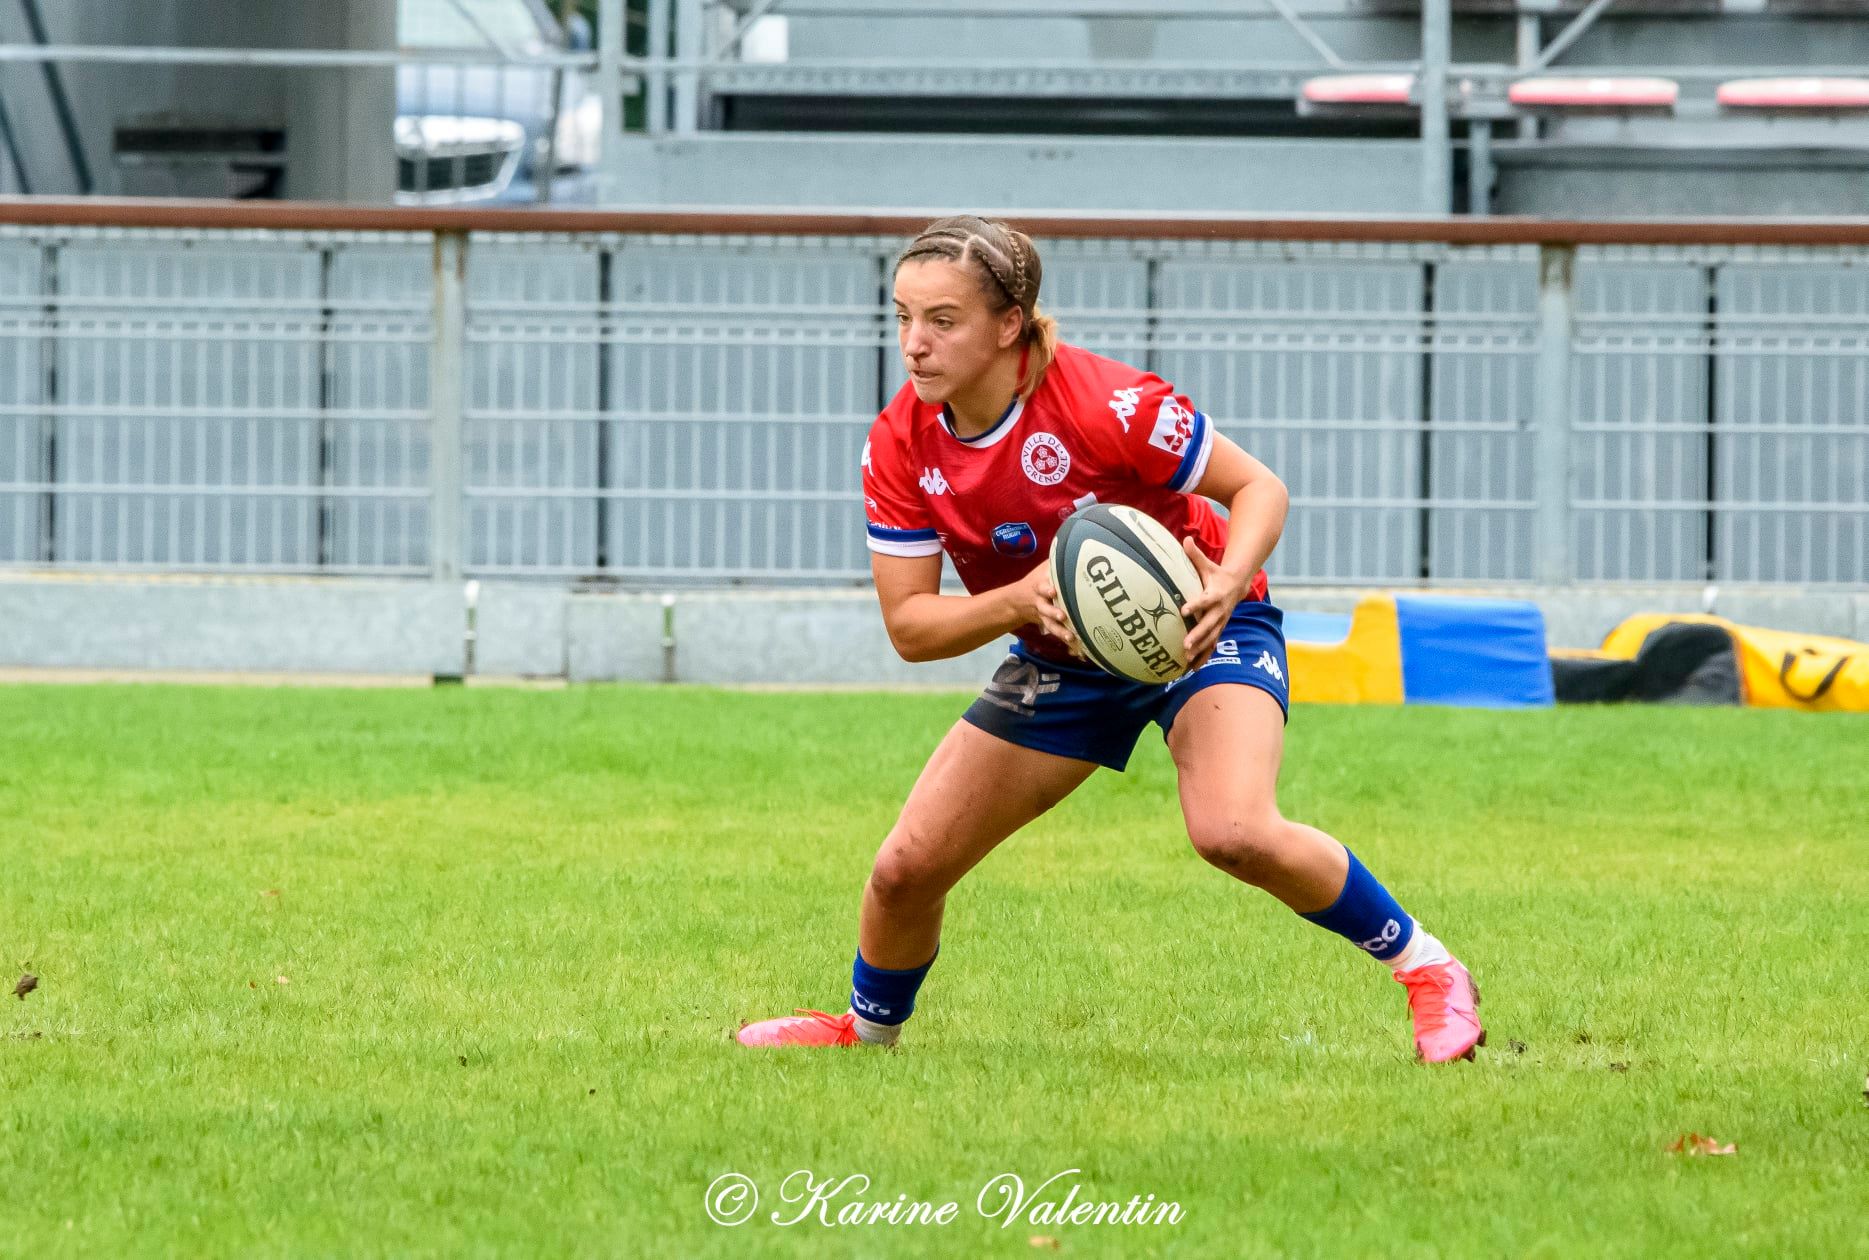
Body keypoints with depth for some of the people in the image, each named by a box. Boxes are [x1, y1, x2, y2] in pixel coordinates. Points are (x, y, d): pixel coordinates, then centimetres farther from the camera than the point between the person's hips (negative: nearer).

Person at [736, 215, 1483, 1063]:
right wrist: (1018, 600, -33)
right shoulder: (900, 445, -16)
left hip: (1196, 633, -5)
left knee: (1234, 833, -32)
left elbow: (1257, 487, -19)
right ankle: (868, 1026, 34)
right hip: (1060, 659, 5)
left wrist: (1227, 584, -40)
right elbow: (908, 625, -13)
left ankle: (1428, 970, -12)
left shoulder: (1104, 404, -30)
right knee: (906, 869, 1)